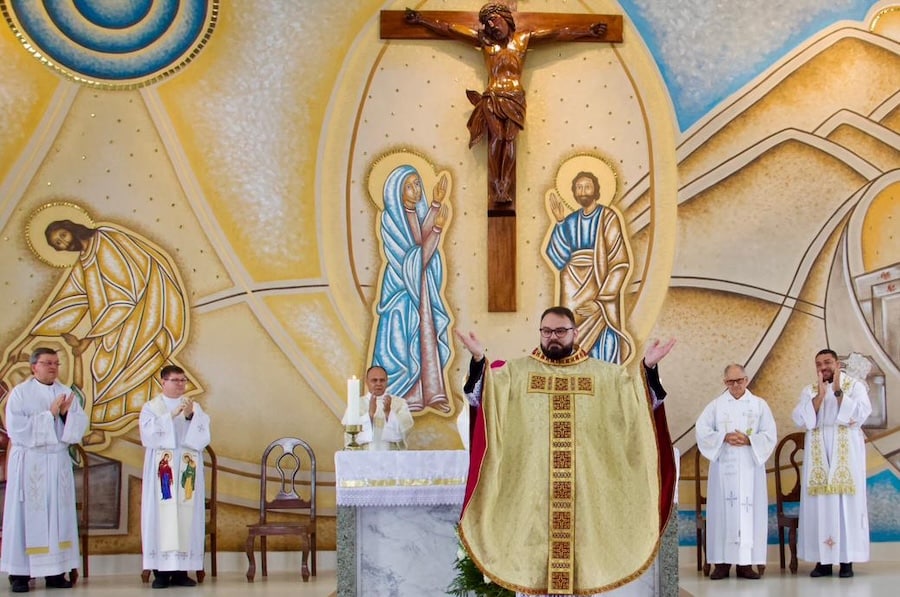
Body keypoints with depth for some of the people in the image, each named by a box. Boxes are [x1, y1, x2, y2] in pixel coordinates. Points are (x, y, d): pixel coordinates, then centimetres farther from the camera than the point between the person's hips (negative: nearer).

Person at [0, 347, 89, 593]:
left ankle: (55, 572, 5)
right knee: (26, 516, -4)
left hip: (58, 461, 4)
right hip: (28, 461, -4)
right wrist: (49, 414, -15)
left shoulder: (66, 393, 10)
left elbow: (81, 425, 5)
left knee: (59, 515, 2)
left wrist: (66, 413, -14)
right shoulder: (20, 393, -2)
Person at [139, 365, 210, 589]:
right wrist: (172, 415, -15)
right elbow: (149, 434, -9)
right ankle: (161, 571, -5)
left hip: (188, 470, 2)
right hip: (162, 470, -2)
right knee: (162, 515, -7)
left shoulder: (195, 408, 12)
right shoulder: (151, 408, 6)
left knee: (187, 516, -3)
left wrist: (190, 416, -12)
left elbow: (203, 437, 2)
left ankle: (181, 570, 1)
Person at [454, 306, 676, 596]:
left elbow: (644, 404, 3)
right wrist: (478, 360, -21)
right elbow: (479, 398, -5)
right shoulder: (516, 370, 6)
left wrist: (649, 367, -13)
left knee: (581, 544, 3)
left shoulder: (605, 374, 9)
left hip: (586, 485, 1)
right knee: (533, 544, 0)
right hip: (530, 485, -1)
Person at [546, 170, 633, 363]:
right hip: (574, 292, 5)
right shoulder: (571, 220, 11)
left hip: (600, 288, -5)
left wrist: (599, 299, -17)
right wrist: (560, 222, -7)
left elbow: (620, 262, -11)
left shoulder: (608, 217, -4)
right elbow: (560, 257, -1)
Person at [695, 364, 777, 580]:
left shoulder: (760, 405, 8)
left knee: (749, 511, -3)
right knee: (723, 510, -3)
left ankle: (746, 563, 1)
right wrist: (724, 438, -14)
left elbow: (770, 435, 3)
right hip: (723, 467, 0)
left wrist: (749, 440, -13)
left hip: (750, 467, 0)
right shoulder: (715, 405, 7)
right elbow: (701, 430, -1)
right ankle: (722, 562, -1)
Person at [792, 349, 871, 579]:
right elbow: (800, 419, -3)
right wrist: (820, 395, -11)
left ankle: (847, 559, 0)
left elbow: (861, 414, -12)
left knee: (847, 503, -4)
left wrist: (838, 391, -14)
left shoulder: (855, 386, 3)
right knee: (820, 504, -1)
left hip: (846, 454, -2)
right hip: (818, 455, 2)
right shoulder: (809, 391, 11)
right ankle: (823, 559, 3)